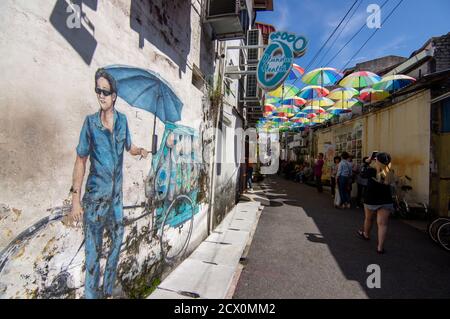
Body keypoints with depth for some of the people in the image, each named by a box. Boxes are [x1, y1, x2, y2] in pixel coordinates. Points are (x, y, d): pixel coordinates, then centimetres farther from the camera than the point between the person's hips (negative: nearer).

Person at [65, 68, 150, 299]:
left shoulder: (122, 120, 1)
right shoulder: (90, 122, -7)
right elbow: (81, 161, -6)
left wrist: (141, 150, 5)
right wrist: (75, 200, -9)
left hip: (116, 196, 4)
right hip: (95, 196, -4)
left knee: (117, 243, 16)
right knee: (93, 250, 4)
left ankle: (108, 292, 37)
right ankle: (91, 294, 22)